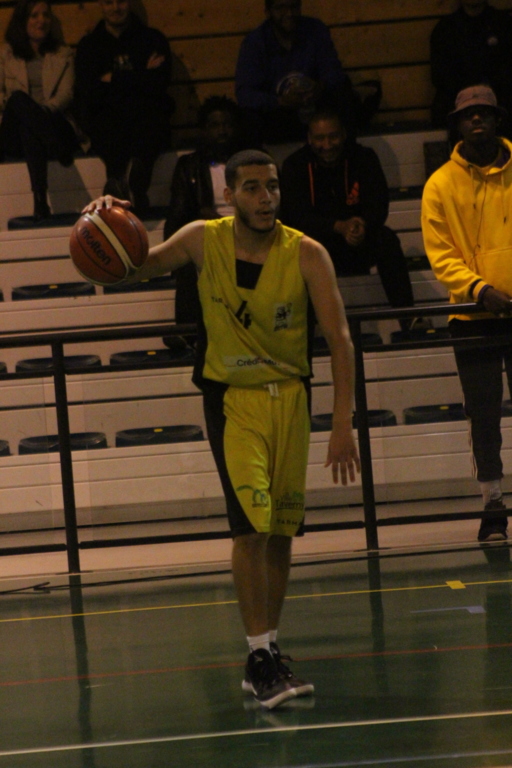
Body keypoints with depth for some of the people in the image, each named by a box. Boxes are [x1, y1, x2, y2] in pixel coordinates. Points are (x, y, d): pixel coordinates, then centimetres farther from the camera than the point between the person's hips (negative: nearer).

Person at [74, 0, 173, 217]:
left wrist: (113, 79, 1)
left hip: (147, 116, 0)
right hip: (107, 118, 0)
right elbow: (88, 93, 2)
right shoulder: (89, 45, 18)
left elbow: (159, 84, -1)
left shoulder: (153, 39, 16)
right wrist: (138, 78, 0)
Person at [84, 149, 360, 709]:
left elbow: (338, 337, -16)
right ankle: (259, 658, -11)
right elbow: (133, 268, -2)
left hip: (289, 394, 2)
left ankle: (269, 652, 22)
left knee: (281, 527, 9)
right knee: (251, 524, -16)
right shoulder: (203, 241, -12)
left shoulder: (305, 254, -14)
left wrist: (342, 424, -24)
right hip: (231, 396, -2)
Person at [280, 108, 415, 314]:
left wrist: (362, 226, -34)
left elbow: (379, 206, -9)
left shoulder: (364, 157, -1)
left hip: (357, 245, 2)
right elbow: (298, 216, -16)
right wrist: (339, 227, -34)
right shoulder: (295, 165, -5)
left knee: (387, 239, -29)